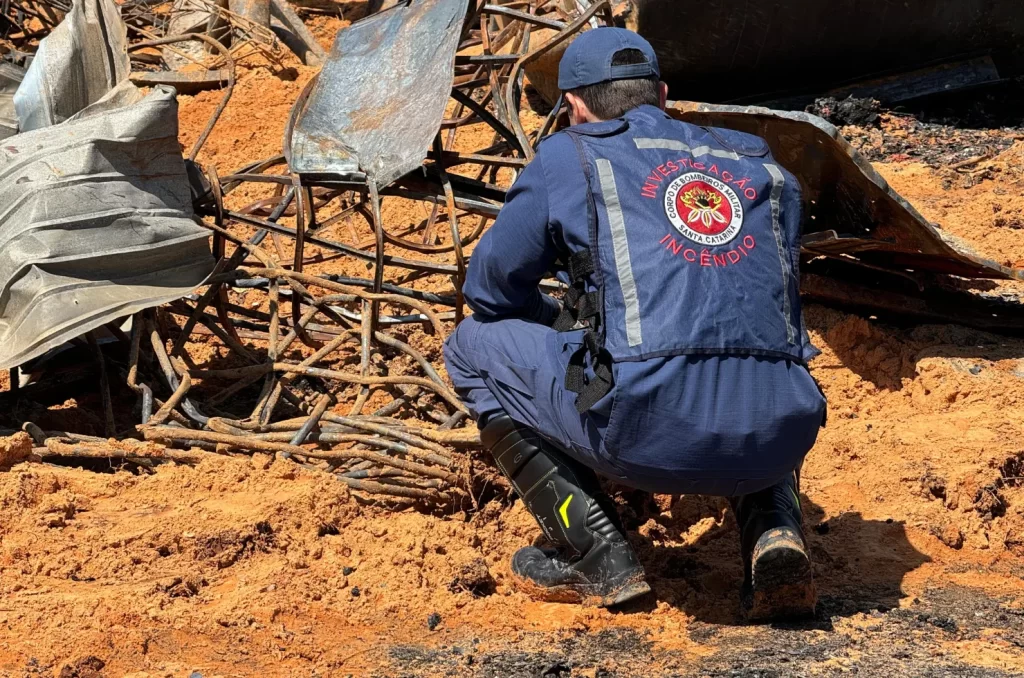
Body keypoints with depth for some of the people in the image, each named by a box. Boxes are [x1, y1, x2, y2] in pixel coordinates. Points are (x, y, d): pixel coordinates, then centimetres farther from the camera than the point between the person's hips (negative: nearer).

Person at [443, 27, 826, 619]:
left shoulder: (569, 156, 14)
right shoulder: (765, 167, 25)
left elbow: (492, 288, 22)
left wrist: (569, 328, 44)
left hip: (651, 430, -4)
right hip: (776, 438, 4)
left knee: (474, 349, 21)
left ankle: (597, 557, 14)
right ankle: (773, 529, 12)